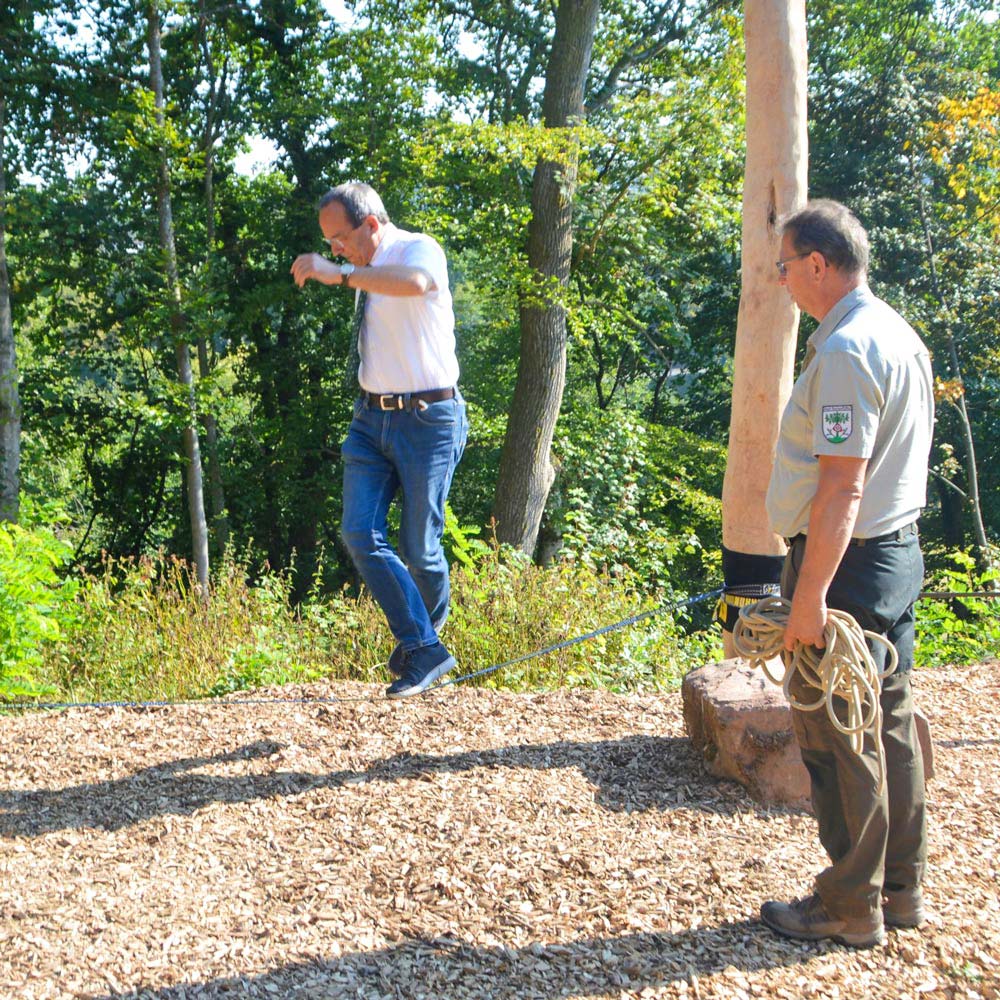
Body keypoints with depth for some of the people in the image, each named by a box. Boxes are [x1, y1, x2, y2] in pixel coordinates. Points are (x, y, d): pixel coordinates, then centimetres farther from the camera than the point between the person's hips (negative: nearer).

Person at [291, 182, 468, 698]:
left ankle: (427, 635, 29)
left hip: (426, 418, -7)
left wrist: (339, 273, -35)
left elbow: (415, 282, -37)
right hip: (371, 418, 7)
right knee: (360, 534, -8)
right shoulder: (367, 272, 15)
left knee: (418, 547, 1)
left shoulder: (418, 249, -10)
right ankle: (423, 650, -2)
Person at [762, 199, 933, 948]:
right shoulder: (901, 336, 11)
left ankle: (851, 908, 13)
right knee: (890, 721, 16)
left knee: (837, 739, 1)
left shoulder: (844, 351, -20)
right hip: (899, 549, 10)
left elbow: (842, 485, -26)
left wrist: (809, 595, -25)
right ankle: (901, 890, 28)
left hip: (846, 559, -10)